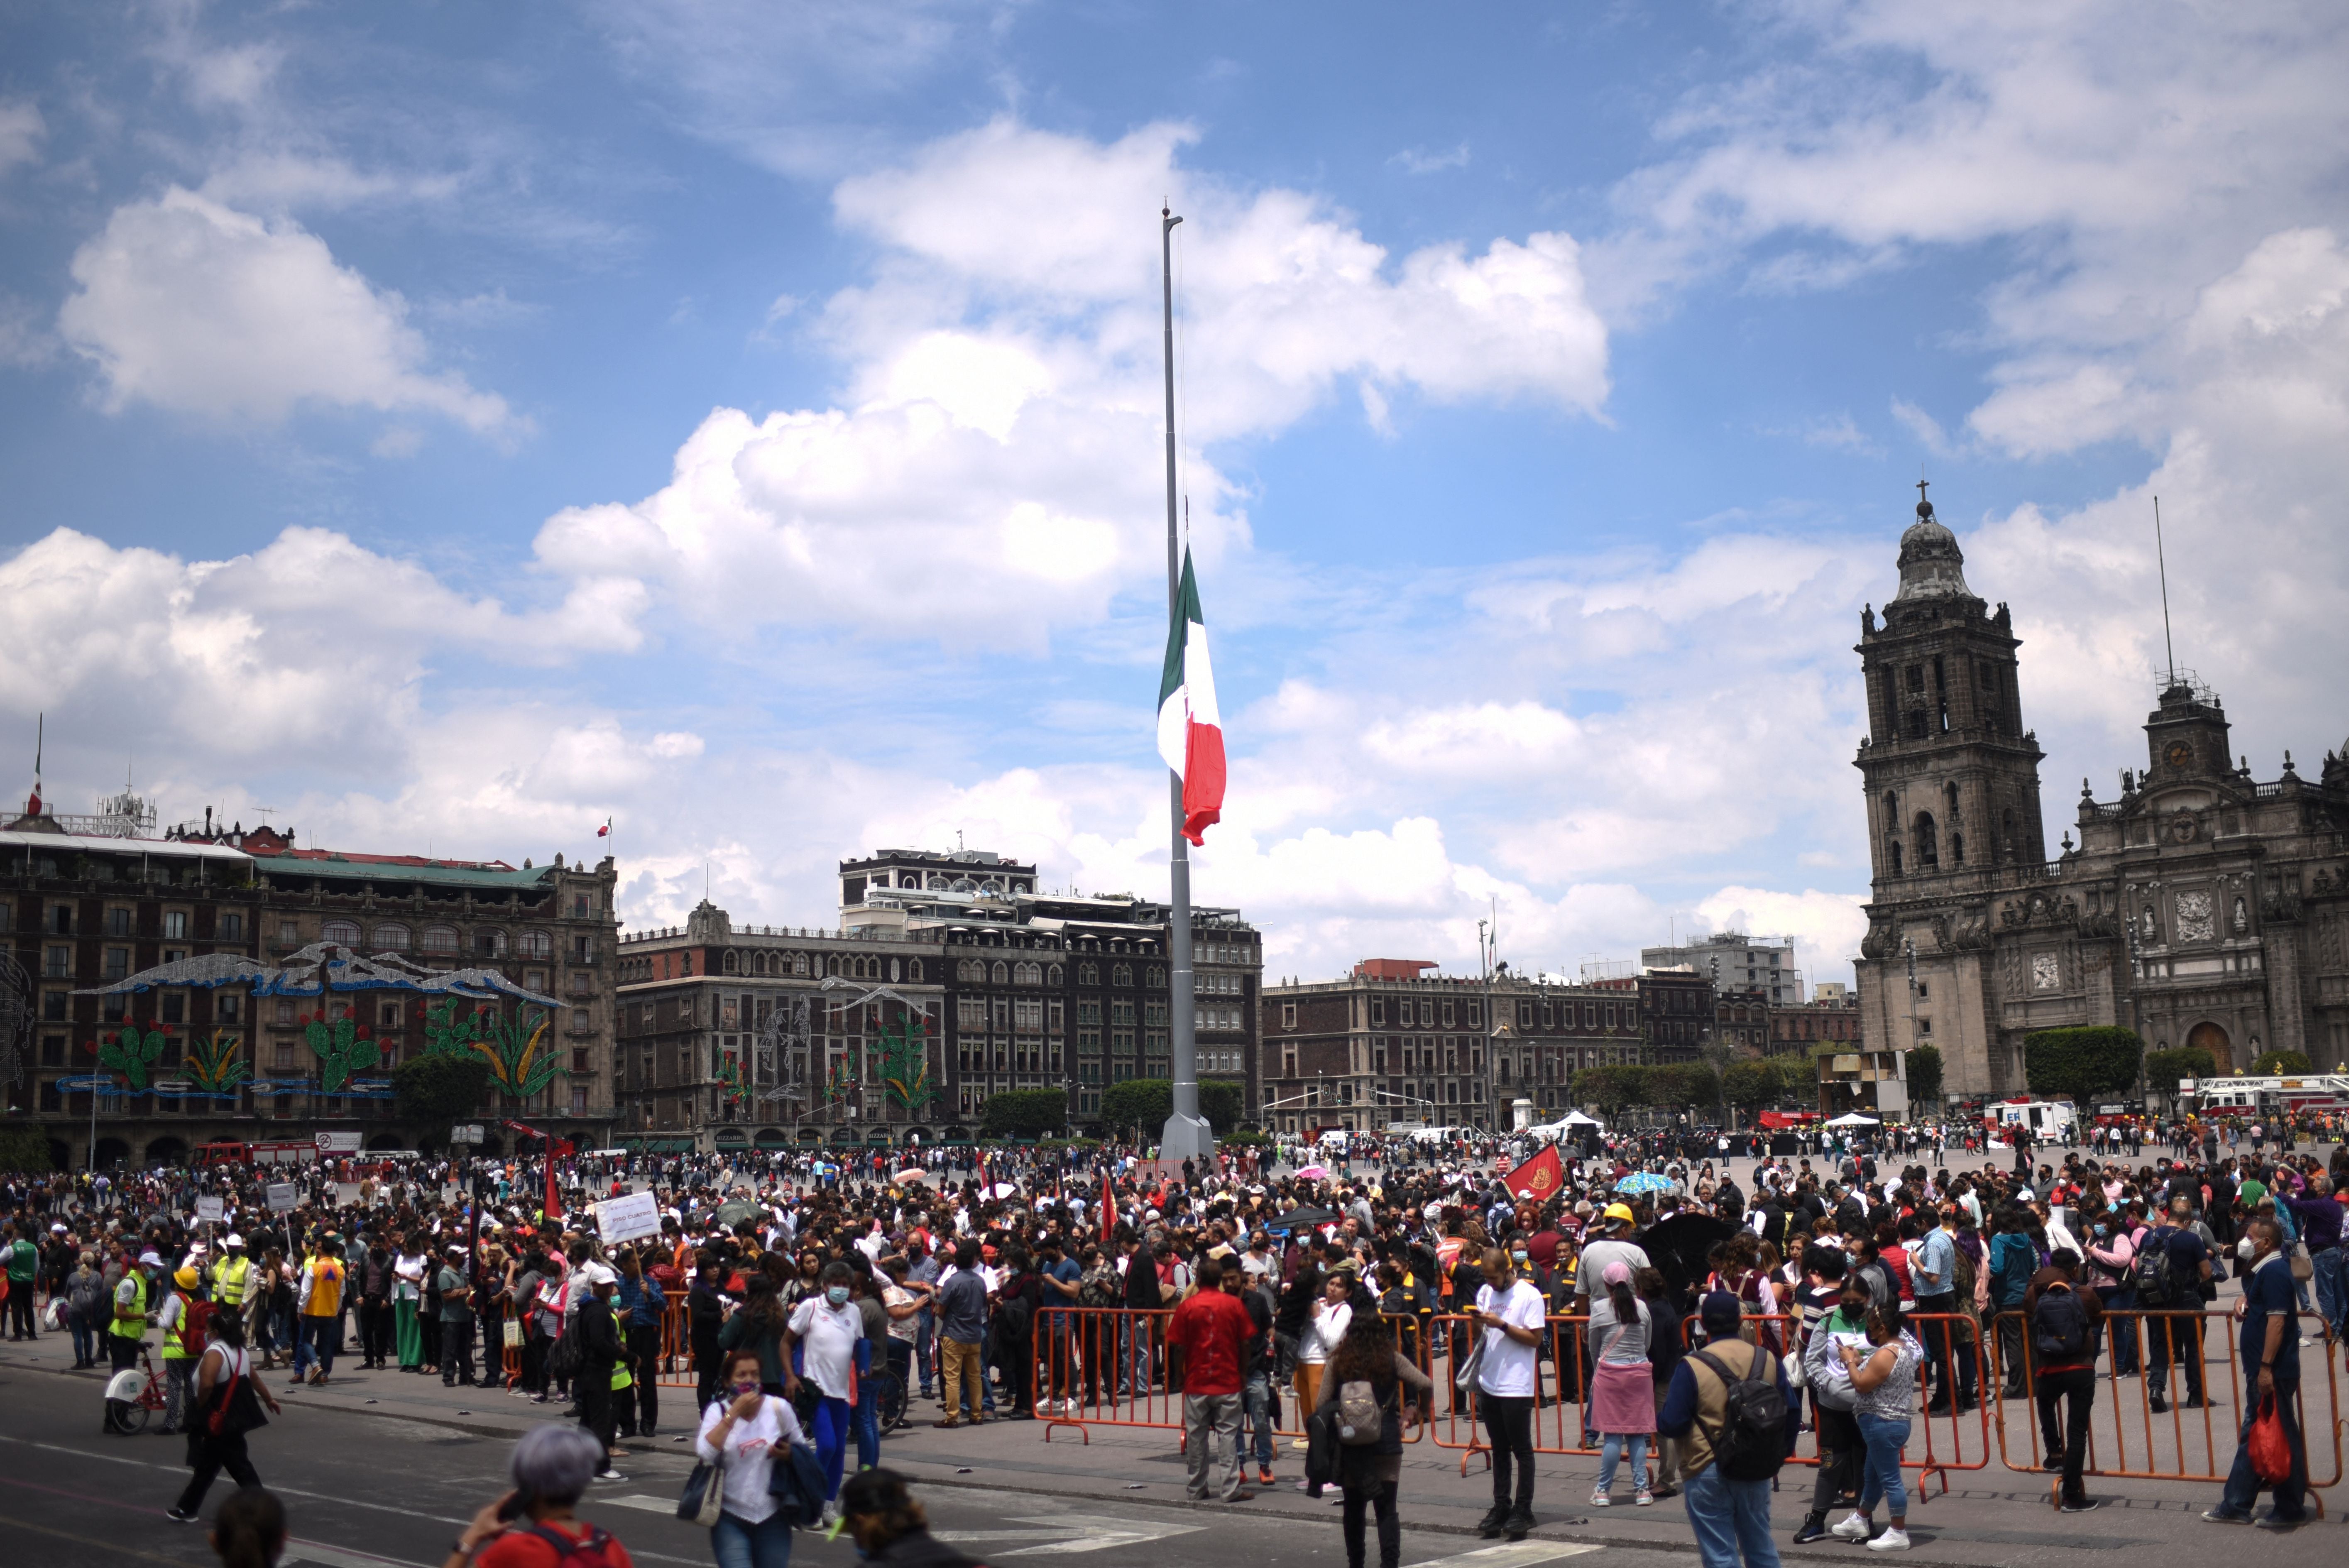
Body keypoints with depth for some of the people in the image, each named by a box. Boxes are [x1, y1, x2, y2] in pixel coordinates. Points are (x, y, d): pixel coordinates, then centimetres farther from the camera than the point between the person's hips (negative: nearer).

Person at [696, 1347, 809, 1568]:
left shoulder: (779, 1408, 0)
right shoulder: (718, 1411, -1)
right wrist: (733, 1413, -19)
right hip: (730, 1517, -2)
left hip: (772, 1516, 2)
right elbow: (705, 1454, -18)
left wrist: (790, 1455, -11)